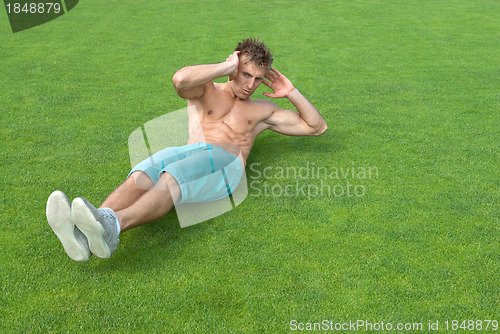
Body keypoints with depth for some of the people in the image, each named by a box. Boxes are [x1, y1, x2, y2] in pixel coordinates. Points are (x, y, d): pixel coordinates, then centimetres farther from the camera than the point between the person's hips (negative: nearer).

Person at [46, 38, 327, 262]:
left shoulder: (262, 110, 29)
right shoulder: (207, 91, 26)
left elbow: (317, 127, 31)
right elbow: (181, 80, -1)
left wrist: (291, 93, 21)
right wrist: (226, 67, 8)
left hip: (226, 164, -2)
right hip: (190, 152, 2)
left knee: (172, 176, -37)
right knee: (142, 175, -34)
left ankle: (111, 226, -61)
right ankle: (83, 235, -56)